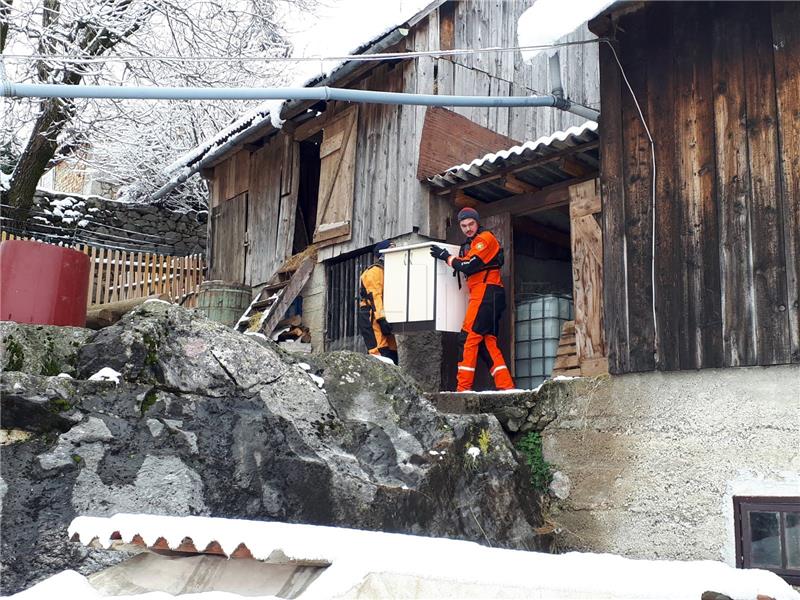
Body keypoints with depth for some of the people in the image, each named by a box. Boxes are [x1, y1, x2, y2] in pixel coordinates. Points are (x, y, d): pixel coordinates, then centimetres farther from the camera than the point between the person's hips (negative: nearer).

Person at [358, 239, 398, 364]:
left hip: (384, 318, 10)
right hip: (373, 317, -10)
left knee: (392, 354, 6)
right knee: (382, 355, -19)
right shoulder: (374, 271, -5)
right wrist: (381, 319, -27)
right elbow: (374, 296, -17)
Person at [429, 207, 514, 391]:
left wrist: (446, 257, -4)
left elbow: (469, 265, -15)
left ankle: (463, 387, -14)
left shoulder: (485, 238, -5)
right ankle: (506, 386, 2)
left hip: (486, 294, -10)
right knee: (487, 342, 5)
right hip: (483, 295, 10)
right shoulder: (470, 244, 26)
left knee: (468, 338, -12)